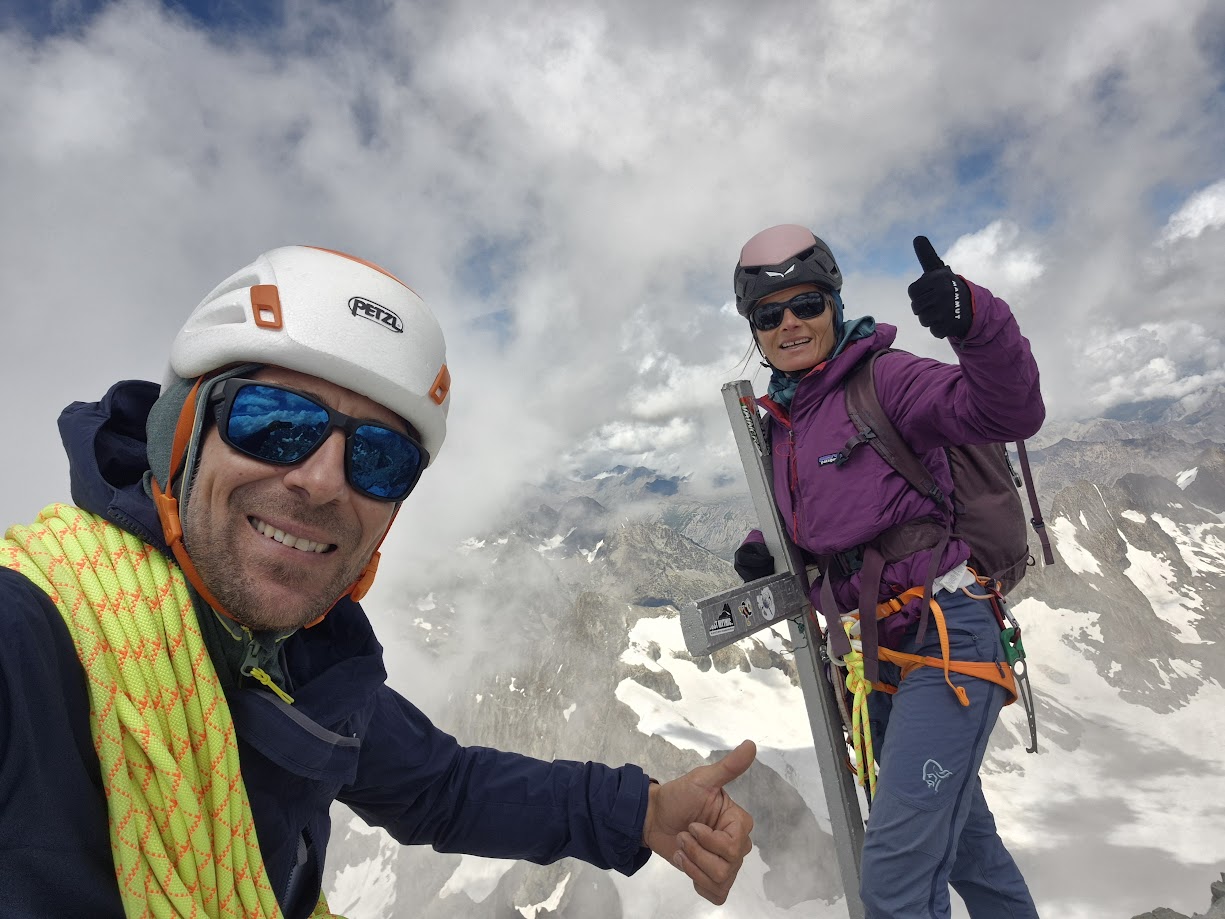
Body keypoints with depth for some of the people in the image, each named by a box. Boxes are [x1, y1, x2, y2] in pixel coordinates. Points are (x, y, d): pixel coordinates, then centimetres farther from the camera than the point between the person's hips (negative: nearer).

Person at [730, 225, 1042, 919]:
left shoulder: (882, 379, -10)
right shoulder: (778, 423, 10)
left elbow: (1008, 413, -23)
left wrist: (975, 321, -40)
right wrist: (764, 551, 0)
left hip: (944, 637, -8)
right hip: (881, 656, 8)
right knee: (964, 840, 27)